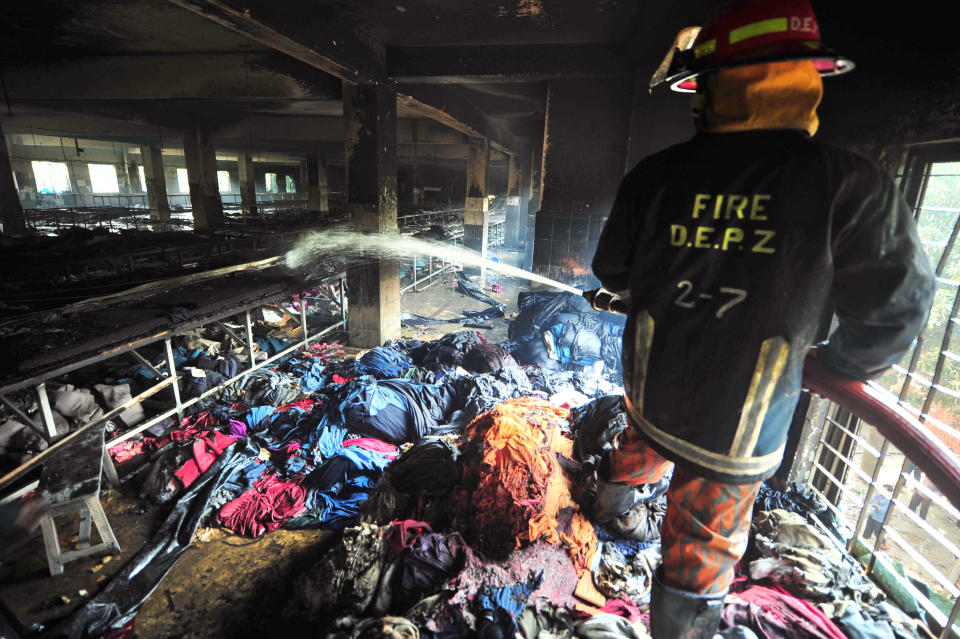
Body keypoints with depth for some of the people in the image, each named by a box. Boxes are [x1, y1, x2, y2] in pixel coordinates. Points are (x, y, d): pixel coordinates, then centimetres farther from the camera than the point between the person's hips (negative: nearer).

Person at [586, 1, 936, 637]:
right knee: (703, 542, 18)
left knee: (642, 447, 35)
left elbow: (612, 272, 1)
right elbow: (896, 308, -7)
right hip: (738, 427, -3)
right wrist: (840, 365, 14)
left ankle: (616, 505, 66)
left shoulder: (655, 175, -12)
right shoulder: (852, 186, -17)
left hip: (650, 390, 4)